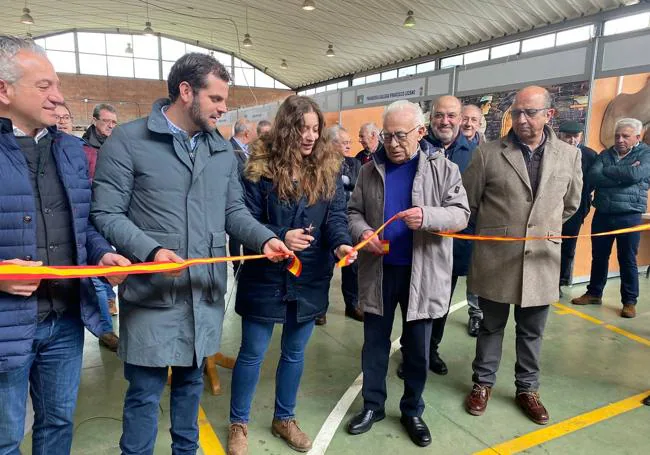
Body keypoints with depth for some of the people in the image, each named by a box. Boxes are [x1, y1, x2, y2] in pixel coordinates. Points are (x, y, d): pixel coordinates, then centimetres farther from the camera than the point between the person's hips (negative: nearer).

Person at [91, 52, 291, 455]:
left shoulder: (223, 150, 10)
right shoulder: (128, 141, -7)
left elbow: (234, 211, 10)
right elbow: (106, 214, -10)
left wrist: (265, 239, -8)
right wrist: (151, 251, -24)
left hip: (206, 292, 5)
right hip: (153, 292, -5)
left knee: (192, 380, 22)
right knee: (146, 390, 7)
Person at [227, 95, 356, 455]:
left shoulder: (329, 167, 0)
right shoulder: (260, 166, -10)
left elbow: (337, 215, -6)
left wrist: (341, 244, -27)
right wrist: (279, 237, -27)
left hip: (310, 278, 4)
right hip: (265, 277, -3)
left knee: (294, 352, 19)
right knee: (252, 353, 10)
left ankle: (284, 418, 41)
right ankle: (238, 423, 34)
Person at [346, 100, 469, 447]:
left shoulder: (443, 168, -3)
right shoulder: (370, 170, 4)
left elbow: (461, 214, -8)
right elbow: (353, 211, 7)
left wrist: (427, 216, -28)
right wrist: (362, 231, -16)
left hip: (422, 273, -2)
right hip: (379, 270, 2)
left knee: (417, 348, 12)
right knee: (374, 343, 13)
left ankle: (412, 411, 33)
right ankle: (372, 405, 33)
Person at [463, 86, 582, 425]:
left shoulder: (569, 155, 3)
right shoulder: (488, 153, -6)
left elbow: (570, 204, 16)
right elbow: (467, 203, 1)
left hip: (541, 260, 2)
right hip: (496, 259, -2)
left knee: (532, 331, 15)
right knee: (491, 326, 13)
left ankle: (527, 389, 34)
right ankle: (483, 382, 32)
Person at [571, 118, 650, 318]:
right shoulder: (605, 154, 8)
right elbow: (592, 177, -8)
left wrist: (607, 171, -9)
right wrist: (622, 175, -16)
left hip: (629, 216, -3)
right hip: (602, 215, 3)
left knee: (627, 260, 5)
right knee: (599, 257, 13)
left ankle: (630, 301, 17)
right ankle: (594, 293, 27)